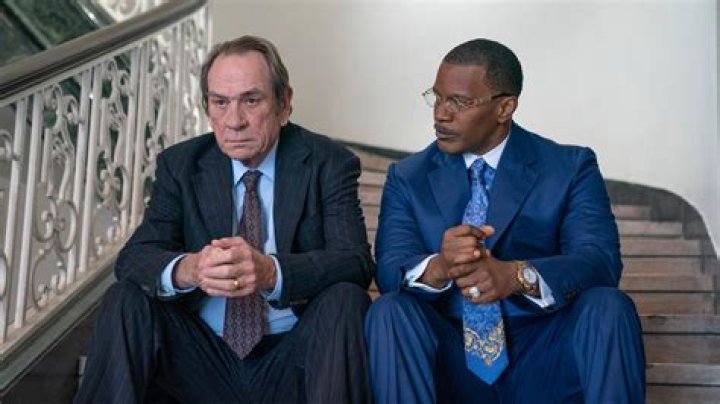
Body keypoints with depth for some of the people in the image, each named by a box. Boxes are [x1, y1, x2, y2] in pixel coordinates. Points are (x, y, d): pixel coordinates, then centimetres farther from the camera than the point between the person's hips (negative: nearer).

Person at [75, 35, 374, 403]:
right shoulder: (179, 165, 4)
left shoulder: (330, 163, -3)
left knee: (345, 298, -29)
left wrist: (271, 271, -35)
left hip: (293, 361, -1)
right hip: (204, 358, 2)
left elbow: (357, 262, -15)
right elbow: (132, 259, -5)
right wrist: (187, 269, -30)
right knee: (126, 300, -21)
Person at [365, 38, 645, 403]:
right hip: (451, 365, 1)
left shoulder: (571, 167, 2)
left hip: (545, 362, 0)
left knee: (609, 307, -28)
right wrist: (438, 266, -30)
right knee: (389, 312, -27)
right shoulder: (407, 178, 7)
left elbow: (601, 260, -12)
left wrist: (517, 275, -31)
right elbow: (390, 268, -6)